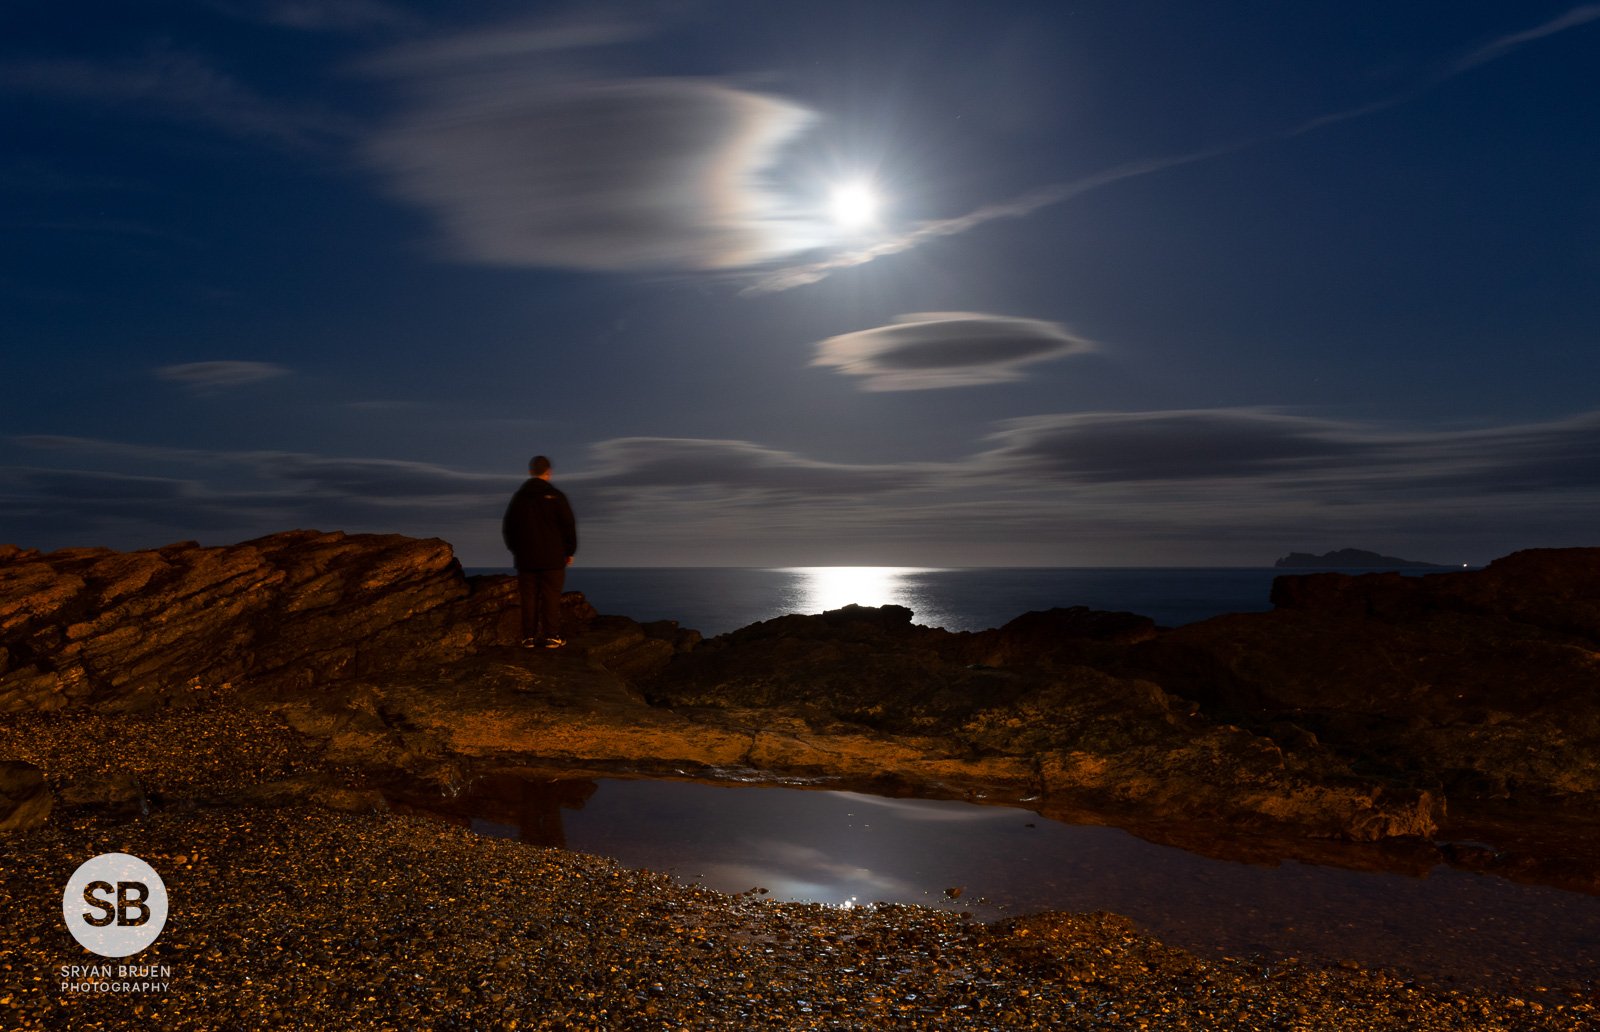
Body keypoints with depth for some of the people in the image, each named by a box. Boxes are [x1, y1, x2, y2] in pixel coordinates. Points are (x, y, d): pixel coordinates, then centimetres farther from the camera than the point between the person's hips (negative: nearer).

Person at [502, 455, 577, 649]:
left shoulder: (519, 496, 6)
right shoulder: (555, 496, -5)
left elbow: (507, 528, 12)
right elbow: (569, 525, -4)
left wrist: (516, 550, 23)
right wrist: (570, 551, 6)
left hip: (525, 558, 3)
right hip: (552, 558, -3)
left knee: (529, 598, 6)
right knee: (551, 597, -1)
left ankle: (529, 637, 7)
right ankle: (552, 636, -1)